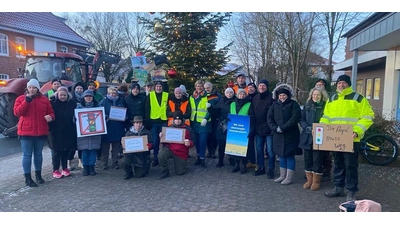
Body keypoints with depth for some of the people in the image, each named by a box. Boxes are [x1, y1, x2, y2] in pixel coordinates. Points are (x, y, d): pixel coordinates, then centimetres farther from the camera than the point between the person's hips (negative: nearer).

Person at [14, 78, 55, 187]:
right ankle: (27, 178, 8)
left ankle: (38, 175, 27)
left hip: (41, 132, 2)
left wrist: (51, 117, -15)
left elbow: (51, 112, 9)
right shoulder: (21, 99, 2)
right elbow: (17, 112, -11)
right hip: (26, 132, -2)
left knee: (38, 154, 14)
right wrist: (27, 100, -17)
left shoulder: (44, 99, 6)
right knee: (27, 155, 0)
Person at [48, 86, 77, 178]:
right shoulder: (52, 102, -6)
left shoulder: (72, 102, 2)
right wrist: (50, 127, -15)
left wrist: (75, 128, -1)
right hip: (56, 132, -3)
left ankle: (65, 168, 23)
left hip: (68, 131, 3)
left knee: (66, 150, 11)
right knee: (56, 150, 4)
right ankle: (55, 170, 13)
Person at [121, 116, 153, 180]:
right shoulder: (129, 133, 2)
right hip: (131, 154, 1)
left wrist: (150, 145, -25)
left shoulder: (147, 133, 0)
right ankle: (128, 173, 4)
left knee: (139, 174, -5)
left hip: (142, 155, -1)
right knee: (124, 161, -31)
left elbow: (151, 144, -1)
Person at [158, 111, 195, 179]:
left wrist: (189, 143, -23)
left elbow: (192, 141, 1)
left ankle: (181, 164, 40)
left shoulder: (188, 128, -1)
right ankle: (165, 173, -6)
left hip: (181, 152, 0)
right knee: (161, 156, -32)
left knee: (180, 172, 4)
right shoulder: (169, 127, 4)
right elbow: (164, 141, 9)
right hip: (170, 148, 1)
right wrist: (162, 137, -15)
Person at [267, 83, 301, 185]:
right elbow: (269, 117, 5)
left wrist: (283, 127, -19)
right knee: (281, 155, 12)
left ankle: (289, 177, 7)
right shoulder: (275, 105, 12)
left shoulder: (293, 104, -1)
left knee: (290, 155, 0)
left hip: (290, 135, -4)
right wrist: (275, 128, -12)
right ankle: (282, 176, 22)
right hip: (278, 135, 4)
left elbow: (295, 118, -14)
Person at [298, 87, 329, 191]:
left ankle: (316, 182, 14)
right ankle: (309, 180, 22)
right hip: (307, 137, 4)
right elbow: (301, 119, 6)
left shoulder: (325, 106, -1)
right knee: (307, 159, 9)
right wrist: (308, 128, -11)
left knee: (317, 160, 1)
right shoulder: (307, 106, 9)